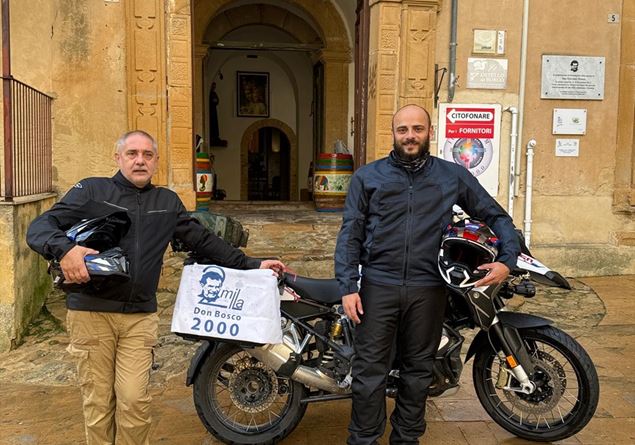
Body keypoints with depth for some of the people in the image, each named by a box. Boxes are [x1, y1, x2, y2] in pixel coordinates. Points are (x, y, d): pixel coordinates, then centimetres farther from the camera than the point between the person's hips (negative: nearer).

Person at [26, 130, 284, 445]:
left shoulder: (168, 201, 14)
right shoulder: (92, 190, 2)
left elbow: (203, 240, 17)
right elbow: (39, 227, -4)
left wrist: (251, 265, 12)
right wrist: (64, 248, -27)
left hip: (141, 316, 2)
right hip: (92, 312, -2)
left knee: (135, 402, -1)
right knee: (98, 402, 6)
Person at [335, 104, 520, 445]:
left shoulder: (454, 176, 6)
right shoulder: (367, 177, 4)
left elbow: (496, 216, 13)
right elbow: (350, 233, 2)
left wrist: (507, 259, -1)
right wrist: (348, 287, -6)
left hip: (428, 289, 1)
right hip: (378, 286, -1)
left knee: (418, 370, 13)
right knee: (369, 370, 3)